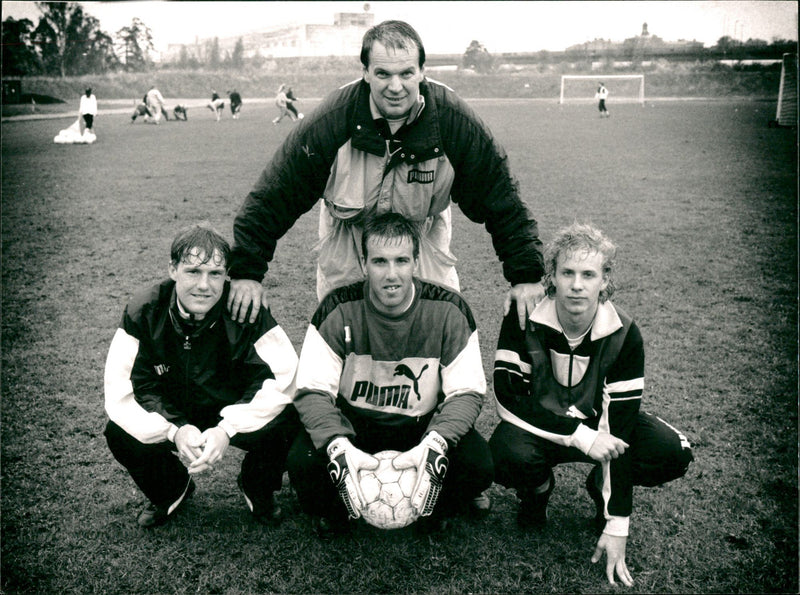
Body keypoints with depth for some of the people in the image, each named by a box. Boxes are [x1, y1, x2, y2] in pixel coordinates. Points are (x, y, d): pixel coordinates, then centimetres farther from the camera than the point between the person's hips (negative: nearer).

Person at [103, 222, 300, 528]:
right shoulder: (143, 313, -17)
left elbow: (282, 379, -24)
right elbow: (123, 389, -17)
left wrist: (228, 429, -36)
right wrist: (176, 430, -34)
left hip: (233, 415, -1)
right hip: (169, 419, 2)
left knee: (286, 421, -29)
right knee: (120, 433, -26)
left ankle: (258, 489, 6)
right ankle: (170, 490, 9)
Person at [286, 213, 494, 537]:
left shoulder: (448, 311, -14)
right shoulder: (338, 310, -15)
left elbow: (467, 392, -13)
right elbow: (313, 390, -17)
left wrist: (435, 444, -34)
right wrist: (339, 446, -37)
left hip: (422, 427, 1)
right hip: (351, 423, 0)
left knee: (478, 464, -26)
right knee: (303, 460, -30)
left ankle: (433, 511, 12)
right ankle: (332, 512, 9)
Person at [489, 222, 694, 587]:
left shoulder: (623, 334, -19)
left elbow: (619, 427, -20)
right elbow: (509, 397, -24)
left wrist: (617, 527, -21)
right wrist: (580, 436, -33)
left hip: (596, 421, 1)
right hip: (538, 425, -1)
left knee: (673, 454, -24)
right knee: (509, 457, -36)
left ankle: (601, 487, 9)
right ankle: (537, 490, 4)